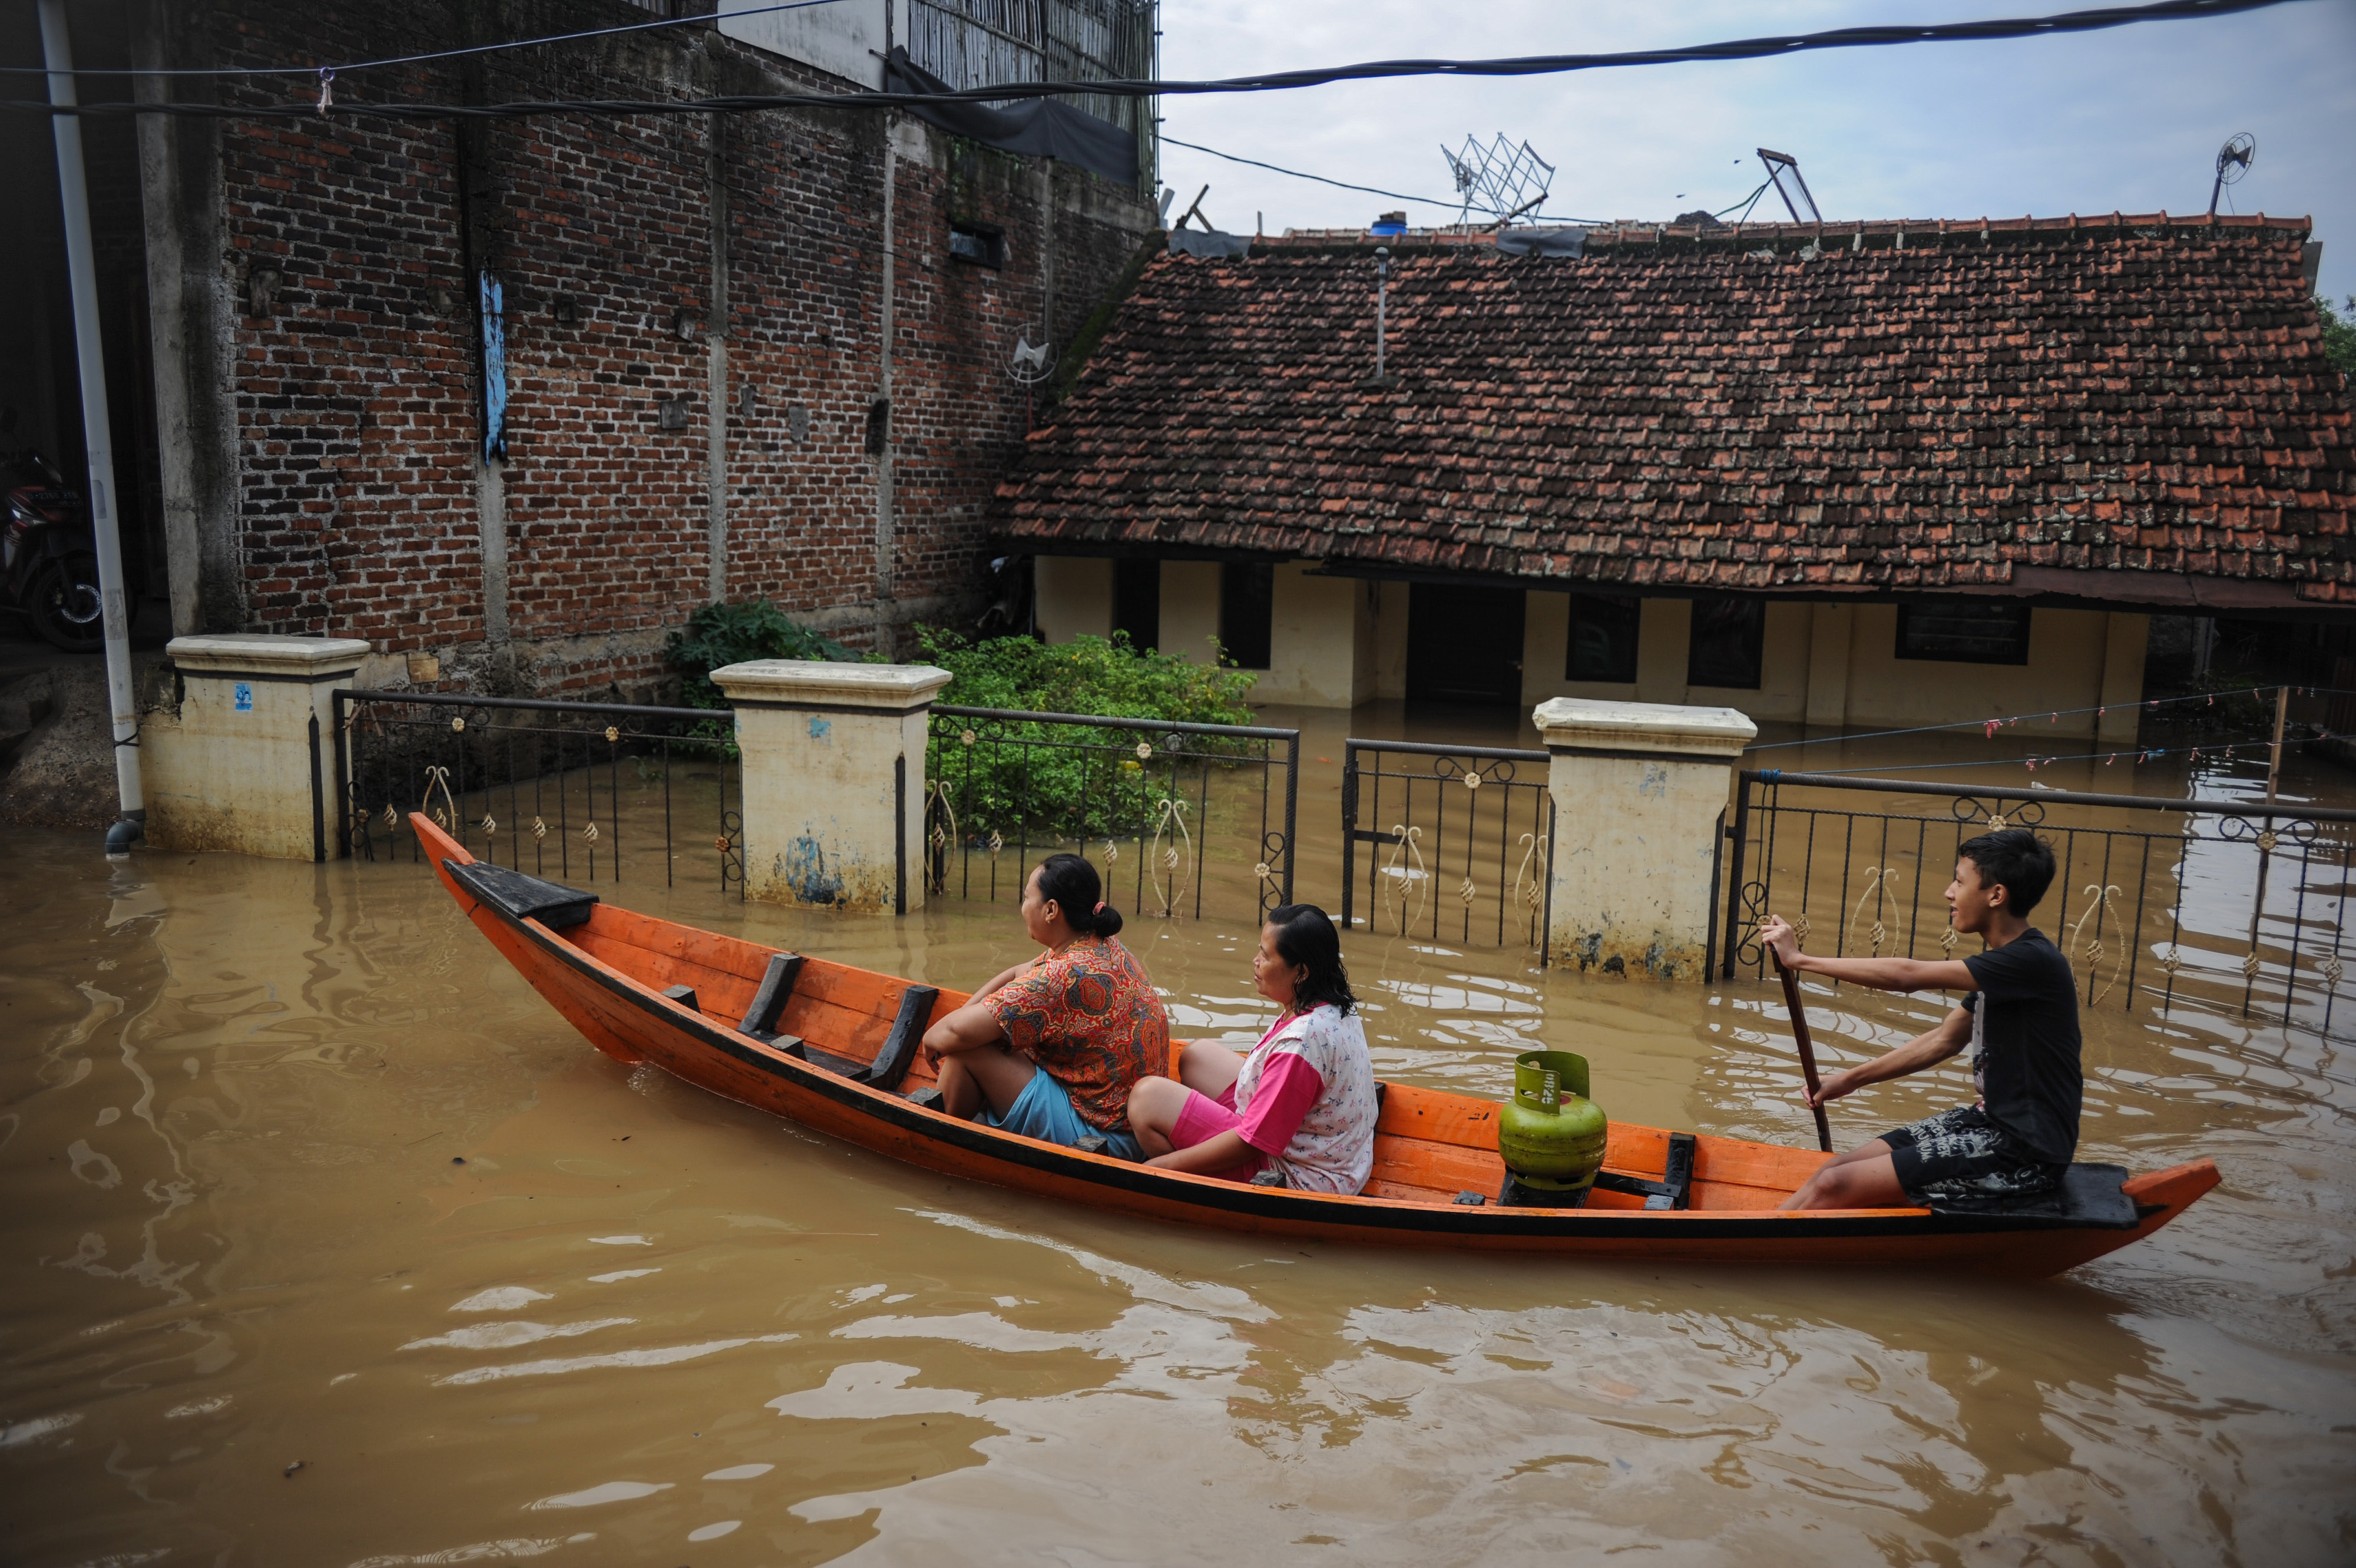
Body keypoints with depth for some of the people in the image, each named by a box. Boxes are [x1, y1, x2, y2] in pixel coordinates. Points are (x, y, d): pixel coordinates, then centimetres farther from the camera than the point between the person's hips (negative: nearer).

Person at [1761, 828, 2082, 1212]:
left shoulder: (2033, 963, -21)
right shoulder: (2006, 964, 10)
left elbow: (1906, 976, -24)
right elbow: (1944, 1040, 16)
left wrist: (1800, 959, -19)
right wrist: (1852, 1079, 10)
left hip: (2025, 1152, -9)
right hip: (1992, 1123, 9)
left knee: (1835, 1187, -15)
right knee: (1835, 1171, 1)